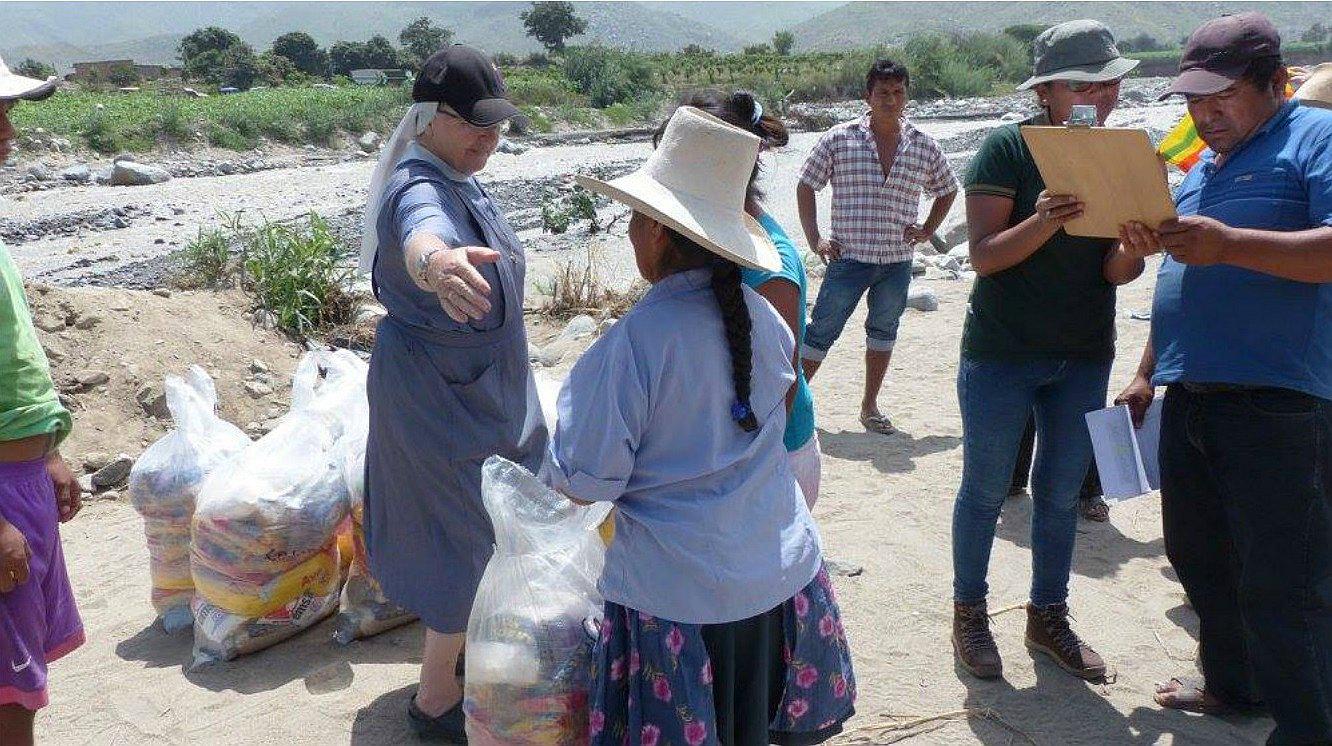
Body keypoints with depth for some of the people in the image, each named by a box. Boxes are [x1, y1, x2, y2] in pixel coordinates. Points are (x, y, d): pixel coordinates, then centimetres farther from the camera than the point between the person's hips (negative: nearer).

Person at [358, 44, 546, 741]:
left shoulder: (461, 183, 5)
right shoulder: (419, 191, -27)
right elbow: (420, 234, -53)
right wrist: (438, 262, -77)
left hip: (481, 391, 10)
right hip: (441, 400, -10)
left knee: (493, 533, 23)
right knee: (468, 543, 0)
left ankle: (467, 645, 45)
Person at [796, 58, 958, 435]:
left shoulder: (924, 147, 4)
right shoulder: (839, 139, -4)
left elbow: (947, 190, 19)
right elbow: (806, 186, 3)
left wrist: (927, 231, 7)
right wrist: (814, 239, -4)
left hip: (897, 262, 3)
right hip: (848, 259, -3)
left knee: (883, 333, 14)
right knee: (821, 331, 0)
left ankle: (870, 406, 27)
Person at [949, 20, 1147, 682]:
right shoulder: (1007, 147, -9)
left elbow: (1116, 271, 0)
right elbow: (983, 256, -16)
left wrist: (1137, 246, -22)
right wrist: (1044, 221, -34)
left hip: (1085, 355, 5)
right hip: (1002, 353, -4)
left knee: (1061, 492, 13)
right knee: (985, 489, 6)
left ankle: (1048, 617, 29)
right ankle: (968, 614, 23)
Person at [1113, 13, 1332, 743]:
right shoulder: (1199, 171, 20)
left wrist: (1229, 243, -26)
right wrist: (1146, 375, 22)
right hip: (1189, 400, 8)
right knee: (1198, 556, 17)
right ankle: (1232, 682, 35)